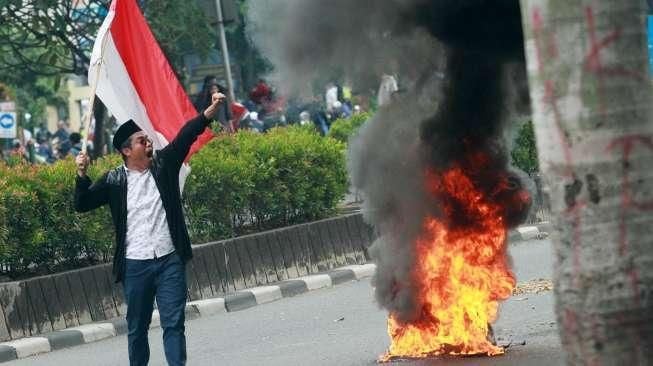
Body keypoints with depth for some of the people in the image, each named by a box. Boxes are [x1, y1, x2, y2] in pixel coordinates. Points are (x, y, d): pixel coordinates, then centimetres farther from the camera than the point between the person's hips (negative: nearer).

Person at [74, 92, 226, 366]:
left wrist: (210, 111, -18)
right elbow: (82, 204, 1)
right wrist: (82, 175, -16)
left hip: (170, 260, 0)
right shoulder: (114, 181, 2)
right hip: (135, 264, 0)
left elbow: (186, 135, -5)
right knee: (137, 327, 9)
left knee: (174, 323, -3)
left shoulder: (164, 164, 5)